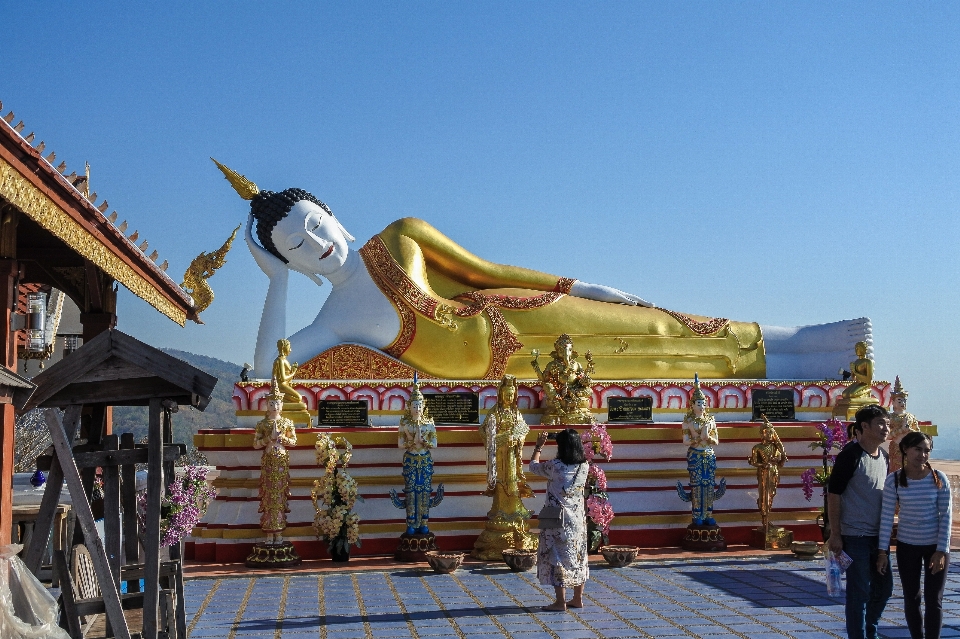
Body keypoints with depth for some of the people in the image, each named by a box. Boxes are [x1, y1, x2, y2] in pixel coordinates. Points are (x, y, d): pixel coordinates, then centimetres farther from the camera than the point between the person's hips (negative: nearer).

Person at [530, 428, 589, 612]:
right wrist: (570, 441, 20)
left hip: (558, 520, -6)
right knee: (577, 557, 14)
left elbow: (533, 467, 2)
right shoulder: (584, 466, -3)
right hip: (578, 519, 6)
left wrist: (538, 447, 15)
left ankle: (561, 602, 3)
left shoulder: (554, 466, -17)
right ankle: (578, 598, 21)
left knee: (557, 557, 1)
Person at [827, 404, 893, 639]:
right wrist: (835, 535, -17)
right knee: (859, 592, 0)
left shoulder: (883, 456, 8)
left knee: (884, 587, 17)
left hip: (878, 535, 8)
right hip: (855, 536, -8)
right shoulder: (851, 455, -15)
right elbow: (833, 495, -15)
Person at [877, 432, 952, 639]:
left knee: (933, 600, 2)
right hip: (907, 546, 1)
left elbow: (946, 516, -6)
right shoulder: (894, 480, -8)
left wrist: (942, 550, -11)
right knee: (911, 598, 9)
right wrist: (883, 551, -8)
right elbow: (886, 516, -6)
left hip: (935, 545, -1)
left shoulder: (939, 478, -9)